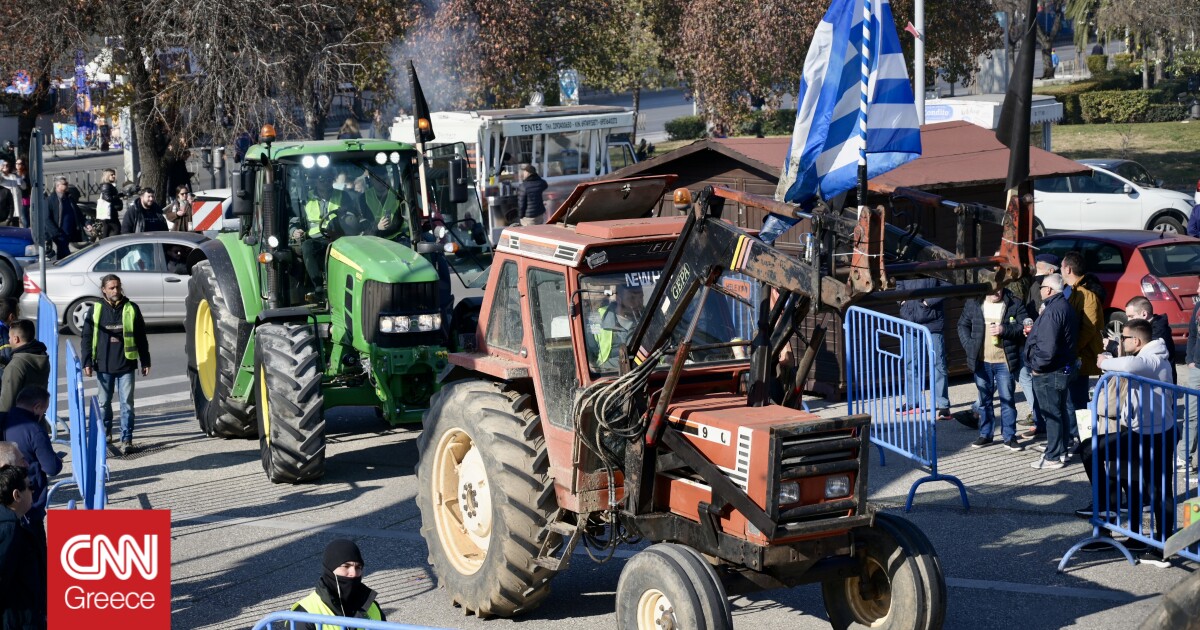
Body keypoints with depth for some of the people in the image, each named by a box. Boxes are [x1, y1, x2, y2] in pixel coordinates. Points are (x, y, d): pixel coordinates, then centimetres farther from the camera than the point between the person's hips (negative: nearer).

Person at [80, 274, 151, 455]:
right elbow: (86, 337, 5)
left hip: (126, 365, -1)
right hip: (103, 365, 1)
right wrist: (87, 362, 0)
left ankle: (126, 439, -1)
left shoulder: (131, 309, 2)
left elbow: (141, 337, 7)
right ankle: (105, 433, 30)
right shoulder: (96, 310, 2)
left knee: (127, 403, -4)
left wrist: (145, 361, 6)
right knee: (104, 402, 12)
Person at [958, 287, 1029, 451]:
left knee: (1008, 399, 2)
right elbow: (963, 325, 9)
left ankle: (1009, 436, 11)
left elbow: (1024, 328, -6)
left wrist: (1005, 330, -22)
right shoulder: (973, 303, 2)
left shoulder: (1014, 304, -4)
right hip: (981, 362, 2)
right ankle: (985, 434, 24)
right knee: (984, 399, 13)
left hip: (1005, 362, -2)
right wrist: (969, 346, -4)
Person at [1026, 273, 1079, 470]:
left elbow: (1047, 347, -28)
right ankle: (1061, 451, 28)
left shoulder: (1052, 311, -23)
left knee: (1051, 414, -3)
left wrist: (1037, 366, -16)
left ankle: (1053, 457, 3)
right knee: (1061, 411, 18)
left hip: (1048, 373, -10)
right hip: (1064, 368, 10)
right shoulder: (1065, 307, 11)